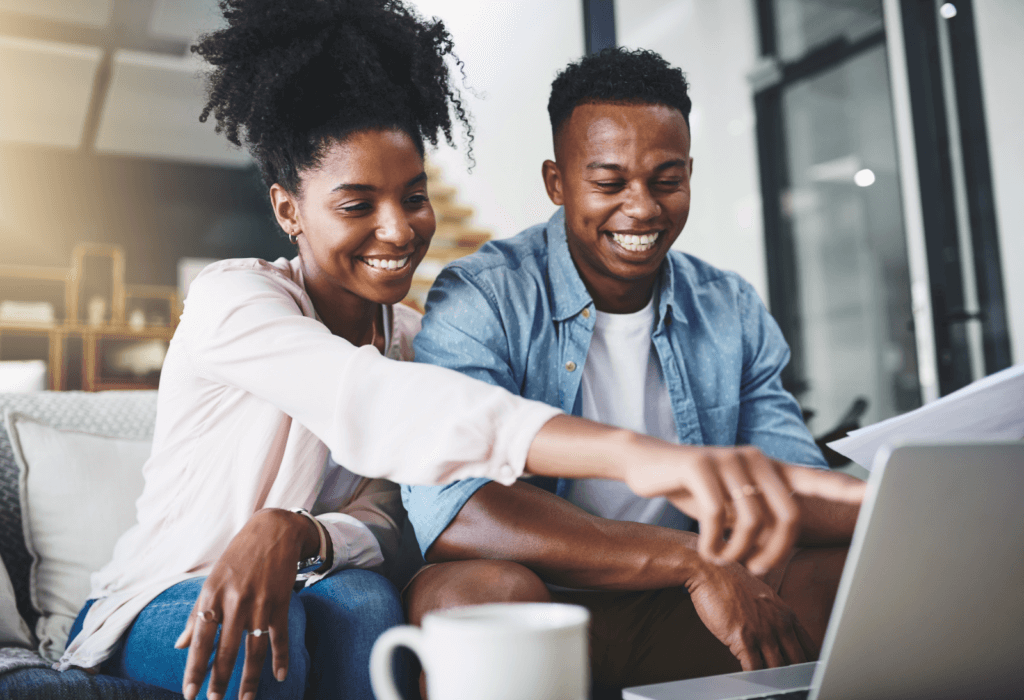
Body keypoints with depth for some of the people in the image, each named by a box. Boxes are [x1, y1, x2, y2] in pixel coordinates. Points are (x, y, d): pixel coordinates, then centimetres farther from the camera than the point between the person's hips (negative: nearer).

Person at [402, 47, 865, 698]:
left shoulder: (733, 311, 7)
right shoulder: (480, 302, -12)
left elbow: (791, 487, 1)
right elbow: (450, 512, -27)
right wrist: (692, 561, -29)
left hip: (682, 620, 4)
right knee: (485, 588, -36)